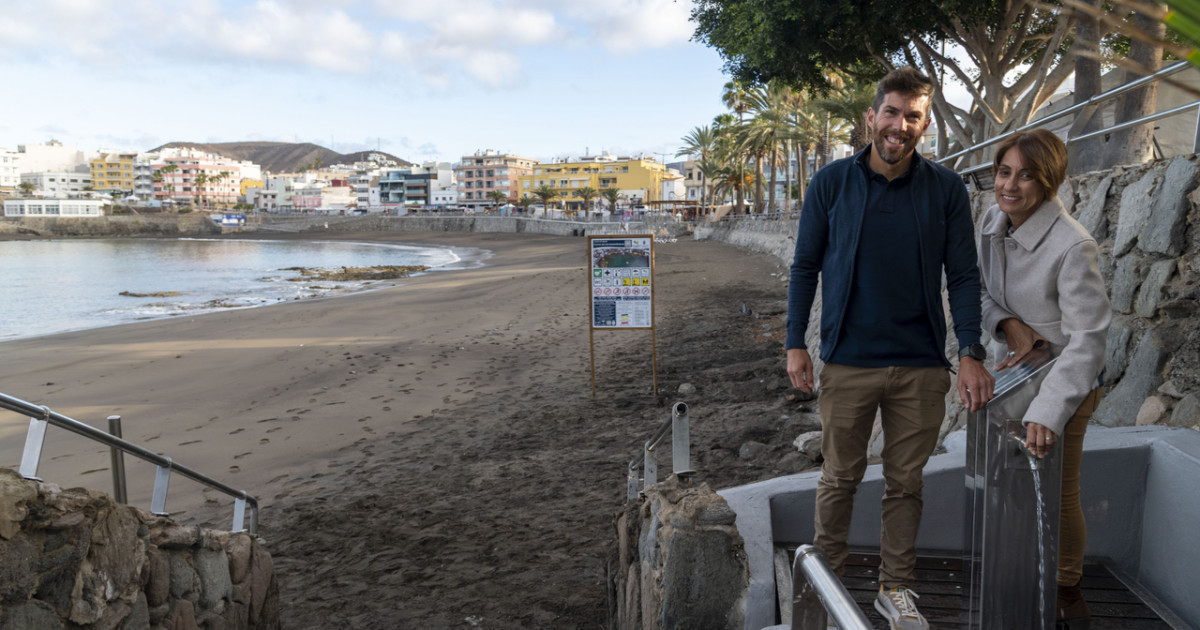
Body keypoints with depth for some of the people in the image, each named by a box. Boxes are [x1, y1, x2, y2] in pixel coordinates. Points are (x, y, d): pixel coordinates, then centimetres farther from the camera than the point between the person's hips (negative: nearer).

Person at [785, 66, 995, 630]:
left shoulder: (946, 189, 1)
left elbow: (963, 275, 3)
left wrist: (971, 354, -5)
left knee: (906, 481, 11)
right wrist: (795, 342, 0)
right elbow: (805, 266, 4)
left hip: (921, 366, 1)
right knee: (840, 476, 10)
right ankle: (828, 574, 28)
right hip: (849, 362, -1)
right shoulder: (831, 183, -1)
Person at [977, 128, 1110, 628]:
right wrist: (1007, 323, -17)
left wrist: (1047, 412, -38)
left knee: (1058, 496, 8)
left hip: (1063, 381, -6)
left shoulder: (1073, 247, -29)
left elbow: (1089, 338, -31)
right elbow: (977, 290, 4)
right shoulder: (993, 222, -8)